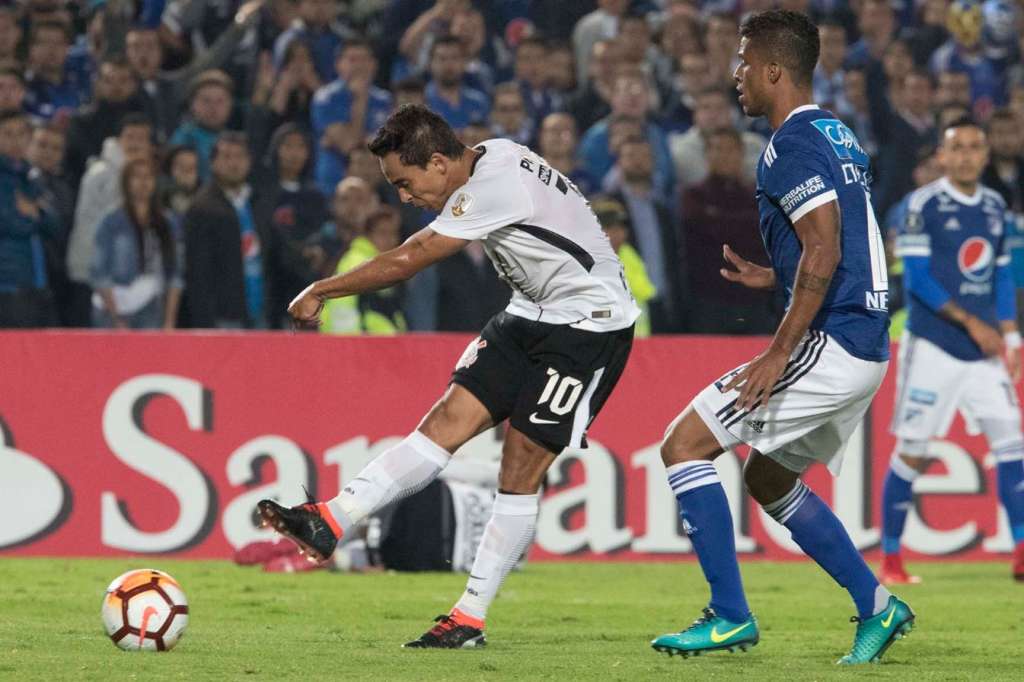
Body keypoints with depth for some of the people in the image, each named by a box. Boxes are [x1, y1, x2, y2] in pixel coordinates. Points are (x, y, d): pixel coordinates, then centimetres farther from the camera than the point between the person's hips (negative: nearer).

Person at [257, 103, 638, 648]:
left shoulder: (495, 187, -24)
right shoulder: (491, 158, 3)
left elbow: (405, 262, -20)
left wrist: (319, 291, -10)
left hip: (589, 322, -9)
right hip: (532, 315, 9)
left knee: (521, 466, -10)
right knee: (447, 422, -4)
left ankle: (470, 619, -7)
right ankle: (330, 523, -15)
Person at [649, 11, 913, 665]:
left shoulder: (793, 143, -12)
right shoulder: (837, 135, 17)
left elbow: (825, 252, -22)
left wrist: (779, 353, -22)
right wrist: (774, 278, 23)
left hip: (829, 342, -10)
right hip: (865, 348, 10)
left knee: (685, 445, -7)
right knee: (768, 477, 23)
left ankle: (730, 615, -7)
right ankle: (877, 605, 20)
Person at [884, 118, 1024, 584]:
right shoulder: (924, 204, -8)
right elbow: (916, 278, -12)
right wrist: (971, 323, -15)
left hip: (984, 352, 5)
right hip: (933, 346, -5)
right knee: (912, 451, -1)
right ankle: (890, 559, 8)